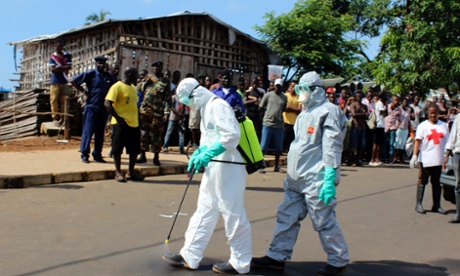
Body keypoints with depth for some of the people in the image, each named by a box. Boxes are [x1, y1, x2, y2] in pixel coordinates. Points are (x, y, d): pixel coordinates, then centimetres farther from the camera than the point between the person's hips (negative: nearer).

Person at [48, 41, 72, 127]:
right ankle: (55, 118, -5)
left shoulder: (67, 56, 9)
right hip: (55, 81, -1)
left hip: (64, 81, 2)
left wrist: (58, 67, -8)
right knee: (54, 99, -7)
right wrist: (63, 69, -9)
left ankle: (63, 118, 6)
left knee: (63, 100, 1)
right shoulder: (52, 56, 4)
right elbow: (52, 69, -6)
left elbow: (69, 67, -2)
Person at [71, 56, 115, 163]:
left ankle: (97, 154, 17)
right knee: (88, 131, -2)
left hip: (103, 108, 5)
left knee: (100, 133, 9)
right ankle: (84, 154, 5)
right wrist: (84, 91, -6)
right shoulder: (90, 74, -4)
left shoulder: (108, 76, 9)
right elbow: (73, 82, -6)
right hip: (91, 107, -5)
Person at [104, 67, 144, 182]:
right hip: (121, 123, -8)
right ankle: (118, 172, 11)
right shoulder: (117, 86, -10)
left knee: (134, 149, 11)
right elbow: (107, 103, -15)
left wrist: (138, 119, 14)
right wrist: (118, 117, -18)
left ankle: (131, 172, 22)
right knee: (118, 148, 1)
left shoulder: (133, 87, 14)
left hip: (134, 123, 8)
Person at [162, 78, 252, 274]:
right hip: (213, 169, 10)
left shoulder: (217, 105, -14)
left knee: (233, 215, 0)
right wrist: (198, 154, 5)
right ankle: (190, 256, 21)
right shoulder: (206, 108, 16)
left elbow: (232, 135, -24)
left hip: (227, 169, -10)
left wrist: (207, 154, -22)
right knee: (204, 212, 13)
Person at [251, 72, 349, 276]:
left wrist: (329, 180, -22)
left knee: (324, 222, 1)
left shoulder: (328, 112, -10)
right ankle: (277, 257, 18)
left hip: (316, 180, -9)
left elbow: (332, 148, -17)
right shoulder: (306, 113, 18)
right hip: (296, 178, 9)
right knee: (286, 217, 9)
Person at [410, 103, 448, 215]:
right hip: (425, 159, -3)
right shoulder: (423, 126, -1)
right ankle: (418, 204, 9)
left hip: (438, 159, 3)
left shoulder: (444, 125, 9)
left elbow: (446, 142, 14)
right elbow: (418, 141, -8)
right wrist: (414, 155, -17)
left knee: (436, 182, 10)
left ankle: (436, 205, 17)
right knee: (422, 181, 4)